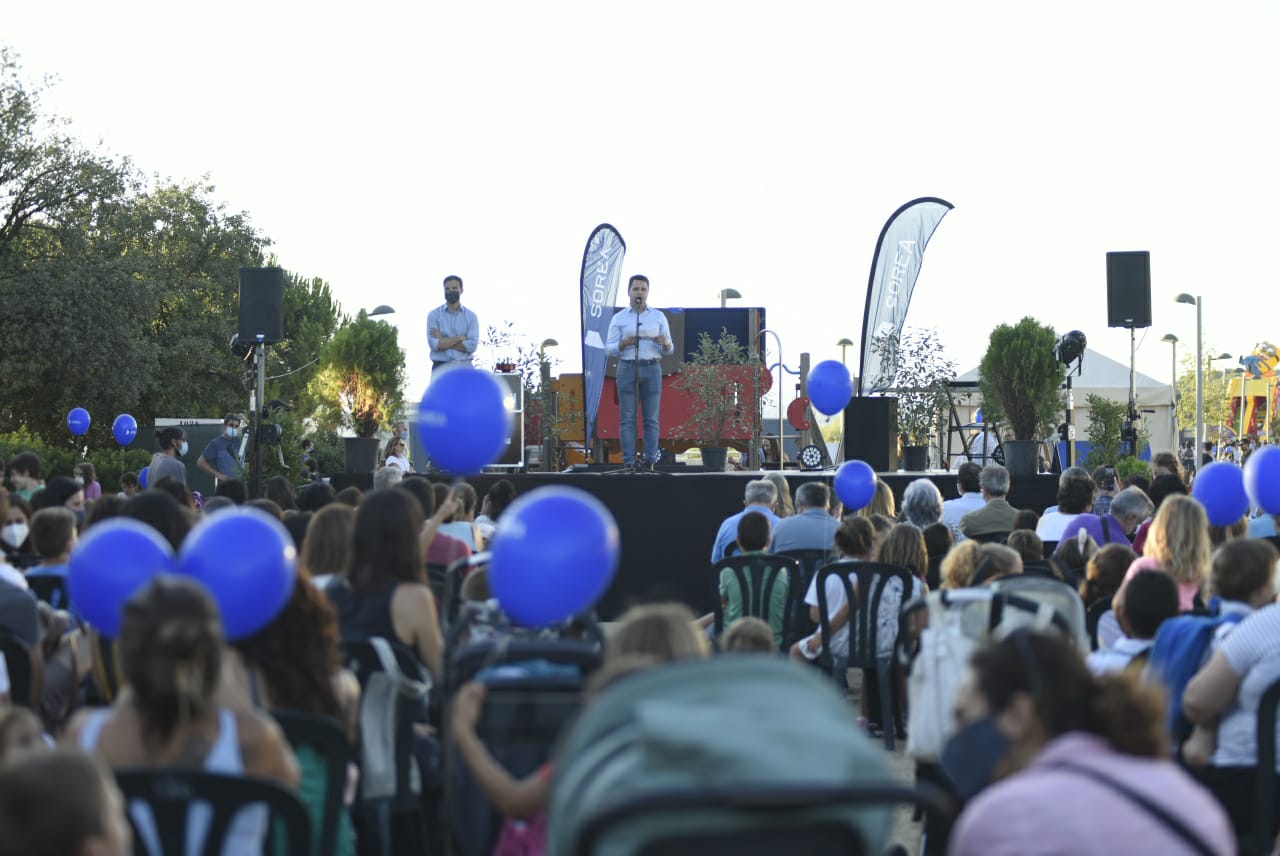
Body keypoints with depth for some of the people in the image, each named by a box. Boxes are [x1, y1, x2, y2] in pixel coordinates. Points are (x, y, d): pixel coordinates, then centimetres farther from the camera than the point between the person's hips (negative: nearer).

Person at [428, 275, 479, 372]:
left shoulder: (471, 316, 7)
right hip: (442, 368, -1)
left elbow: (471, 345, -6)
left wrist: (443, 340, -6)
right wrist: (460, 337, -5)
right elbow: (434, 344, -9)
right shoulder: (434, 315, 4)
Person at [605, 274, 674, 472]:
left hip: (652, 369, 1)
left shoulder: (659, 317, 9)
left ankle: (650, 462, -2)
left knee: (651, 418, -2)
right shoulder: (619, 318, 6)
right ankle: (629, 463, -3)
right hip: (627, 369, -1)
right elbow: (609, 348, 3)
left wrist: (665, 343, -15)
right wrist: (623, 344, -17)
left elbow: (670, 349, 8)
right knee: (627, 418, -4)